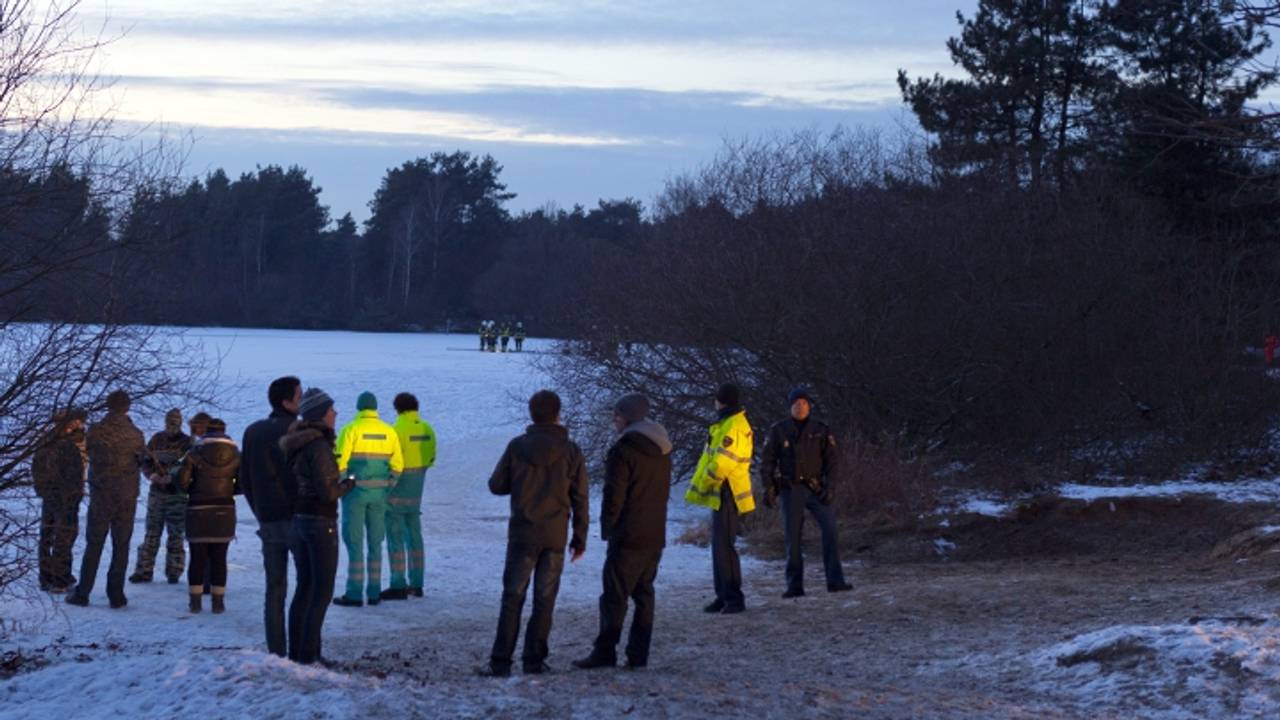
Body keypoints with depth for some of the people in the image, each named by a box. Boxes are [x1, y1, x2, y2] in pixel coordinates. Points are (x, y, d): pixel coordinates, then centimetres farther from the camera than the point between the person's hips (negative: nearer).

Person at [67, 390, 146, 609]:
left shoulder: (95, 431, -7)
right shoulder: (134, 434, -7)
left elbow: (88, 451, 4)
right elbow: (143, 461, 3)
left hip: (100, 497, 0)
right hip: (127, 498, 0)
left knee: (93, 545, 8)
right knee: (121, 546, 6)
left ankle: (82, 593, 8)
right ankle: (116, 595, 4)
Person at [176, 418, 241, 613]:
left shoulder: (195, 453, -4)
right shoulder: (235, 455, 1)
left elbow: (182, 481, -8)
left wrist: (193, 490, 11)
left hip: (198, 511, -1)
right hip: (225, 512, 1)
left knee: (197, 558, 6)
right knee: (219, 558, 7)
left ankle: (195, 601, 7)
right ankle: (218, 602, 6)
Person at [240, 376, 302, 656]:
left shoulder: (252, 432, 8)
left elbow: (245, 481, 12)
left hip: (267, 521, 5)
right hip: (297, 518, -5)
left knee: (274, 588, 9)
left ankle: (276, 652, 6)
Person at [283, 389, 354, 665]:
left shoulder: (295, 445, 9)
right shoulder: (319, 445, -18)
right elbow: (326, 491, -21)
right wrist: (348, 485, -4)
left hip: (296, 520, 8)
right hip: (320, 523, -8)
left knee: (304, 588, 15)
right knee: (323, 591, 0)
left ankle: (296, 650, 18)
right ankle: (308, 652, -2)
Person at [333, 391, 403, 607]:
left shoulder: (351, 429, -9)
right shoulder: (389, 432, 4)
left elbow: (339, 461, -14)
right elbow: (397, 464, 5)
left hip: (355, 492, -4)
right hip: (378, 493, 4)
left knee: (353, 542, -1)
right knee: (375, 542, 12)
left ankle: (354, 594, -4)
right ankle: (374, 592, 12)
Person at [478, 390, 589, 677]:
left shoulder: (517, 447, -4)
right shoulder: (570, 451, -3)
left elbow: (496, 485, 2)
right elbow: (579, 498, 0)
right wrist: (580, 538, 7)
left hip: (523, 534, 0)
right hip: (555, 536, 0)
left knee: (512, 597, 2)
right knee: (544, 599, 7)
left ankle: (500, 661, -3)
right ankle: (534, 659, 6)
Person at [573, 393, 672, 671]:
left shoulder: (623, 450, -13)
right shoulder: (662, 451, 13)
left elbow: (613, 495, -14)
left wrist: (607, 529, -2)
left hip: (628, 536, -8)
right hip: (655, 535, 8)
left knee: (615, 595, -5)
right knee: (644, 593, 9)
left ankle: (605, 652, -7)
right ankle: (638, 655, 7)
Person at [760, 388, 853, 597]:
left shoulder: (821, 430, 3)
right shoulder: (779, 430, 3)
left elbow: (831, 460, 2)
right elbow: (767, 460, 3)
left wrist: (828, 486, -10)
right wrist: (768, 487, -7)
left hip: (815, 489, 0)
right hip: (791, 490, 0)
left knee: (830, 528, -15)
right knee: (793, 537, -1)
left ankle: (835, 581, -16)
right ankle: (794, 585, 6)